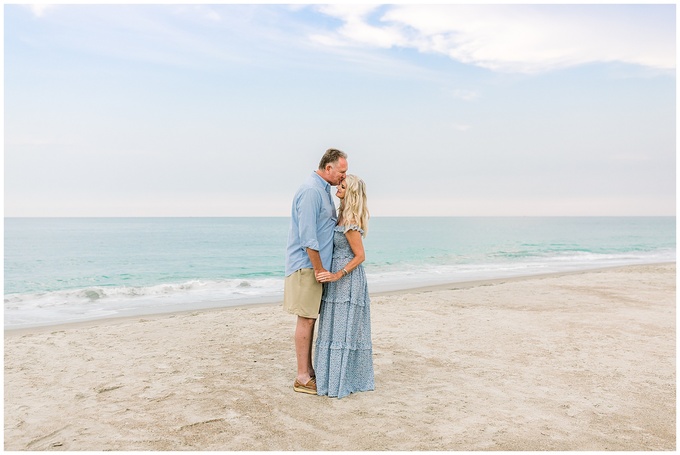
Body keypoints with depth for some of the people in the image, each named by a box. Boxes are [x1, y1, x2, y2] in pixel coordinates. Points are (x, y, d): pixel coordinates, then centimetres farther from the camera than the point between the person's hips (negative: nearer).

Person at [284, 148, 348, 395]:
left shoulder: (323, 190, 16)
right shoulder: (311, 190, -17)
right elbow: (307, 236, -21)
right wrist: (319, 268, -17)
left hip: (315, 265, 10)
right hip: (306, 264, -10)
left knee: (310, 318, 13)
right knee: (306, 319, -4)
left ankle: (308, 370, 22)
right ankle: (302, 378, 4)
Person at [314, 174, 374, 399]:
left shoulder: (350, 223, -18)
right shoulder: (343, 215, 10)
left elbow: (360, 256, -17)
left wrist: (337, 275, -22)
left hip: (347, 279, -10)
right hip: (340, 279, 10)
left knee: (342, 328, -3)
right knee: (338, 328, 14)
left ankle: (339, 382, 6)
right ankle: (345, 377, 24)